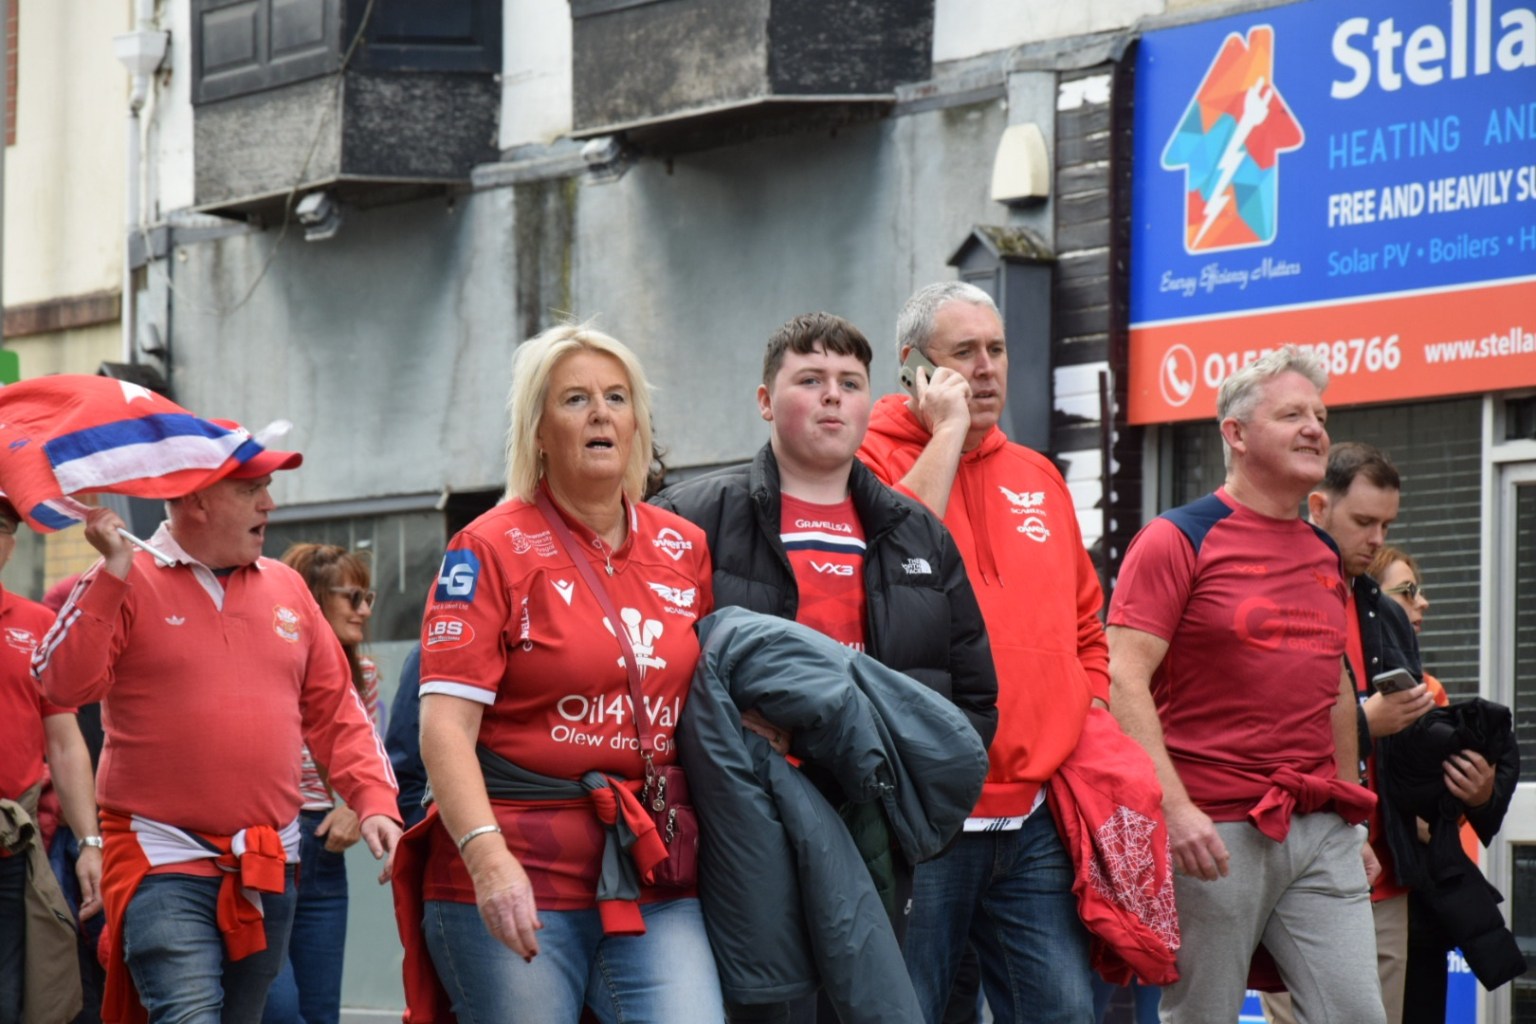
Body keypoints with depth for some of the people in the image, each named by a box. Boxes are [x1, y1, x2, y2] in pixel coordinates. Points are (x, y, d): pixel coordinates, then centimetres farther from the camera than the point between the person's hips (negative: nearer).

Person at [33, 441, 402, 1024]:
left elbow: (336, 712, 15)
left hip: (268, 867, 5)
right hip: (165, 861, -5)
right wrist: (111, 573, -20)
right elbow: (64, 684, -16)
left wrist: (375, 801, 3)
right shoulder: (127, 585, -3)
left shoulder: (286, 588, 12)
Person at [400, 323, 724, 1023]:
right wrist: (487, 856, -24)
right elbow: (445, 726, -10)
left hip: (652, 886, 4)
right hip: (518, 877, -3)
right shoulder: (492, 550, -2)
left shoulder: (687, 551, 12)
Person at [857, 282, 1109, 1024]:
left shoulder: (1037, 476, 18)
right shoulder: (873, 459, -1)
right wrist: (947, 431, -12)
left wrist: (1089, 731, 12)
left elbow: (1084, 627, 25)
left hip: (1034, 815, 6)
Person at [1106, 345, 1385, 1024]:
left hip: (1323, 836, 6)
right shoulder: (1179, 540, -4)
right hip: (1214, 832, -6)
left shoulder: (1325, 556, 16)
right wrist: (1174, 807, -22)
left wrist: (1352, 813, 22)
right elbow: (1123, 679, -13)